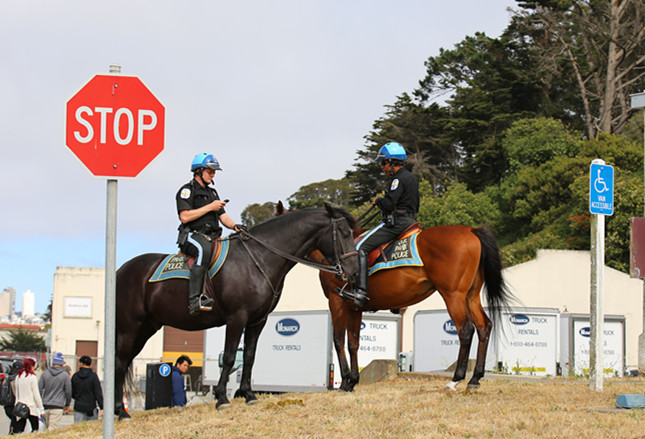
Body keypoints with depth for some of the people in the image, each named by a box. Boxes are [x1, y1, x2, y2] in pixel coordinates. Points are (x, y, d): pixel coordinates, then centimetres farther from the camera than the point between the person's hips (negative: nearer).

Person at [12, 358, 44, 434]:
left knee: (18, 429, 2)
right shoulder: (32, 377, -8)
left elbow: (15, 391, 13)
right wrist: (41, 409, -4)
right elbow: (36, 394, -8)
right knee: (35, 428, 7)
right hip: (31, 407, -5)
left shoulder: (18, 377, 8)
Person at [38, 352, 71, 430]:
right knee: (52, 428, -7)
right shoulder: (65, 375, 0)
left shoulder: (45, 373, 6)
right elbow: (68, 391, 2)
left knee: (48, 427, 14)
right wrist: (67, 404, 16)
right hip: (57, 406, -3)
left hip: (45, 406, 3)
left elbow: (39, 389, 5)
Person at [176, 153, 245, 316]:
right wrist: (209, 207, -11)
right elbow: (185, 216, -12)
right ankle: (195, 299, -48)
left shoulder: (212, 193, 26)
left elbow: (223, 216, 21)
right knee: (204, 249, -40)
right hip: (192, 236, -8)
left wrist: (234, 226, -1)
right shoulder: (187, 190, 1)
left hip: (213, 236, 8)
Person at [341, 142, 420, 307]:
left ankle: (360, 290, -24)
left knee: (361, 247, -13)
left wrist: (378, 200, -1)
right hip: (409, 221, 11)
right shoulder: (412, 178, 19)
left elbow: (389, 203, -22)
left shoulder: (399, 179, -13)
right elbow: (415, 206, 24)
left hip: (395, 223, -11)